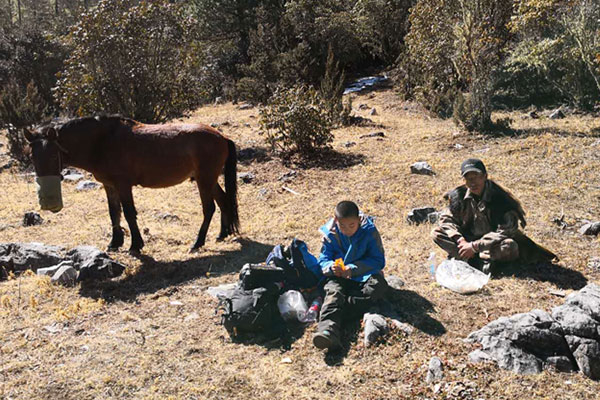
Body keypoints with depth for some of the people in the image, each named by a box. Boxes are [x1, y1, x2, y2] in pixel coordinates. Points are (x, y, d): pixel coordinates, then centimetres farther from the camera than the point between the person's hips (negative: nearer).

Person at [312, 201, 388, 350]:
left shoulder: (369, 231, -10)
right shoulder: (330, 234, -4)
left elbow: (378, 260, -10)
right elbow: (323, 260, -1)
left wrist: (353, 268, -25)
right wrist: (331, 267, -27)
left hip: (364, 275, 0)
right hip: (338, 277, 0)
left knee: (379, 285, -32)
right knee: (334, 292, -32)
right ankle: (328, 329, -60)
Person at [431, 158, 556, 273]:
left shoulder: (500, 198, -22)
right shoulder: (459, 195, -9)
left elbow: (503, 232, -27)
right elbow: (447, 218, -3)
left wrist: (475, 246, -30)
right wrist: (459, 239, -21)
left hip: (493, 243, -4)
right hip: (469, 239, 4)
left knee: (509, 246, -38)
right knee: (437, 233, -18)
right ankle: (478, 262, -27)